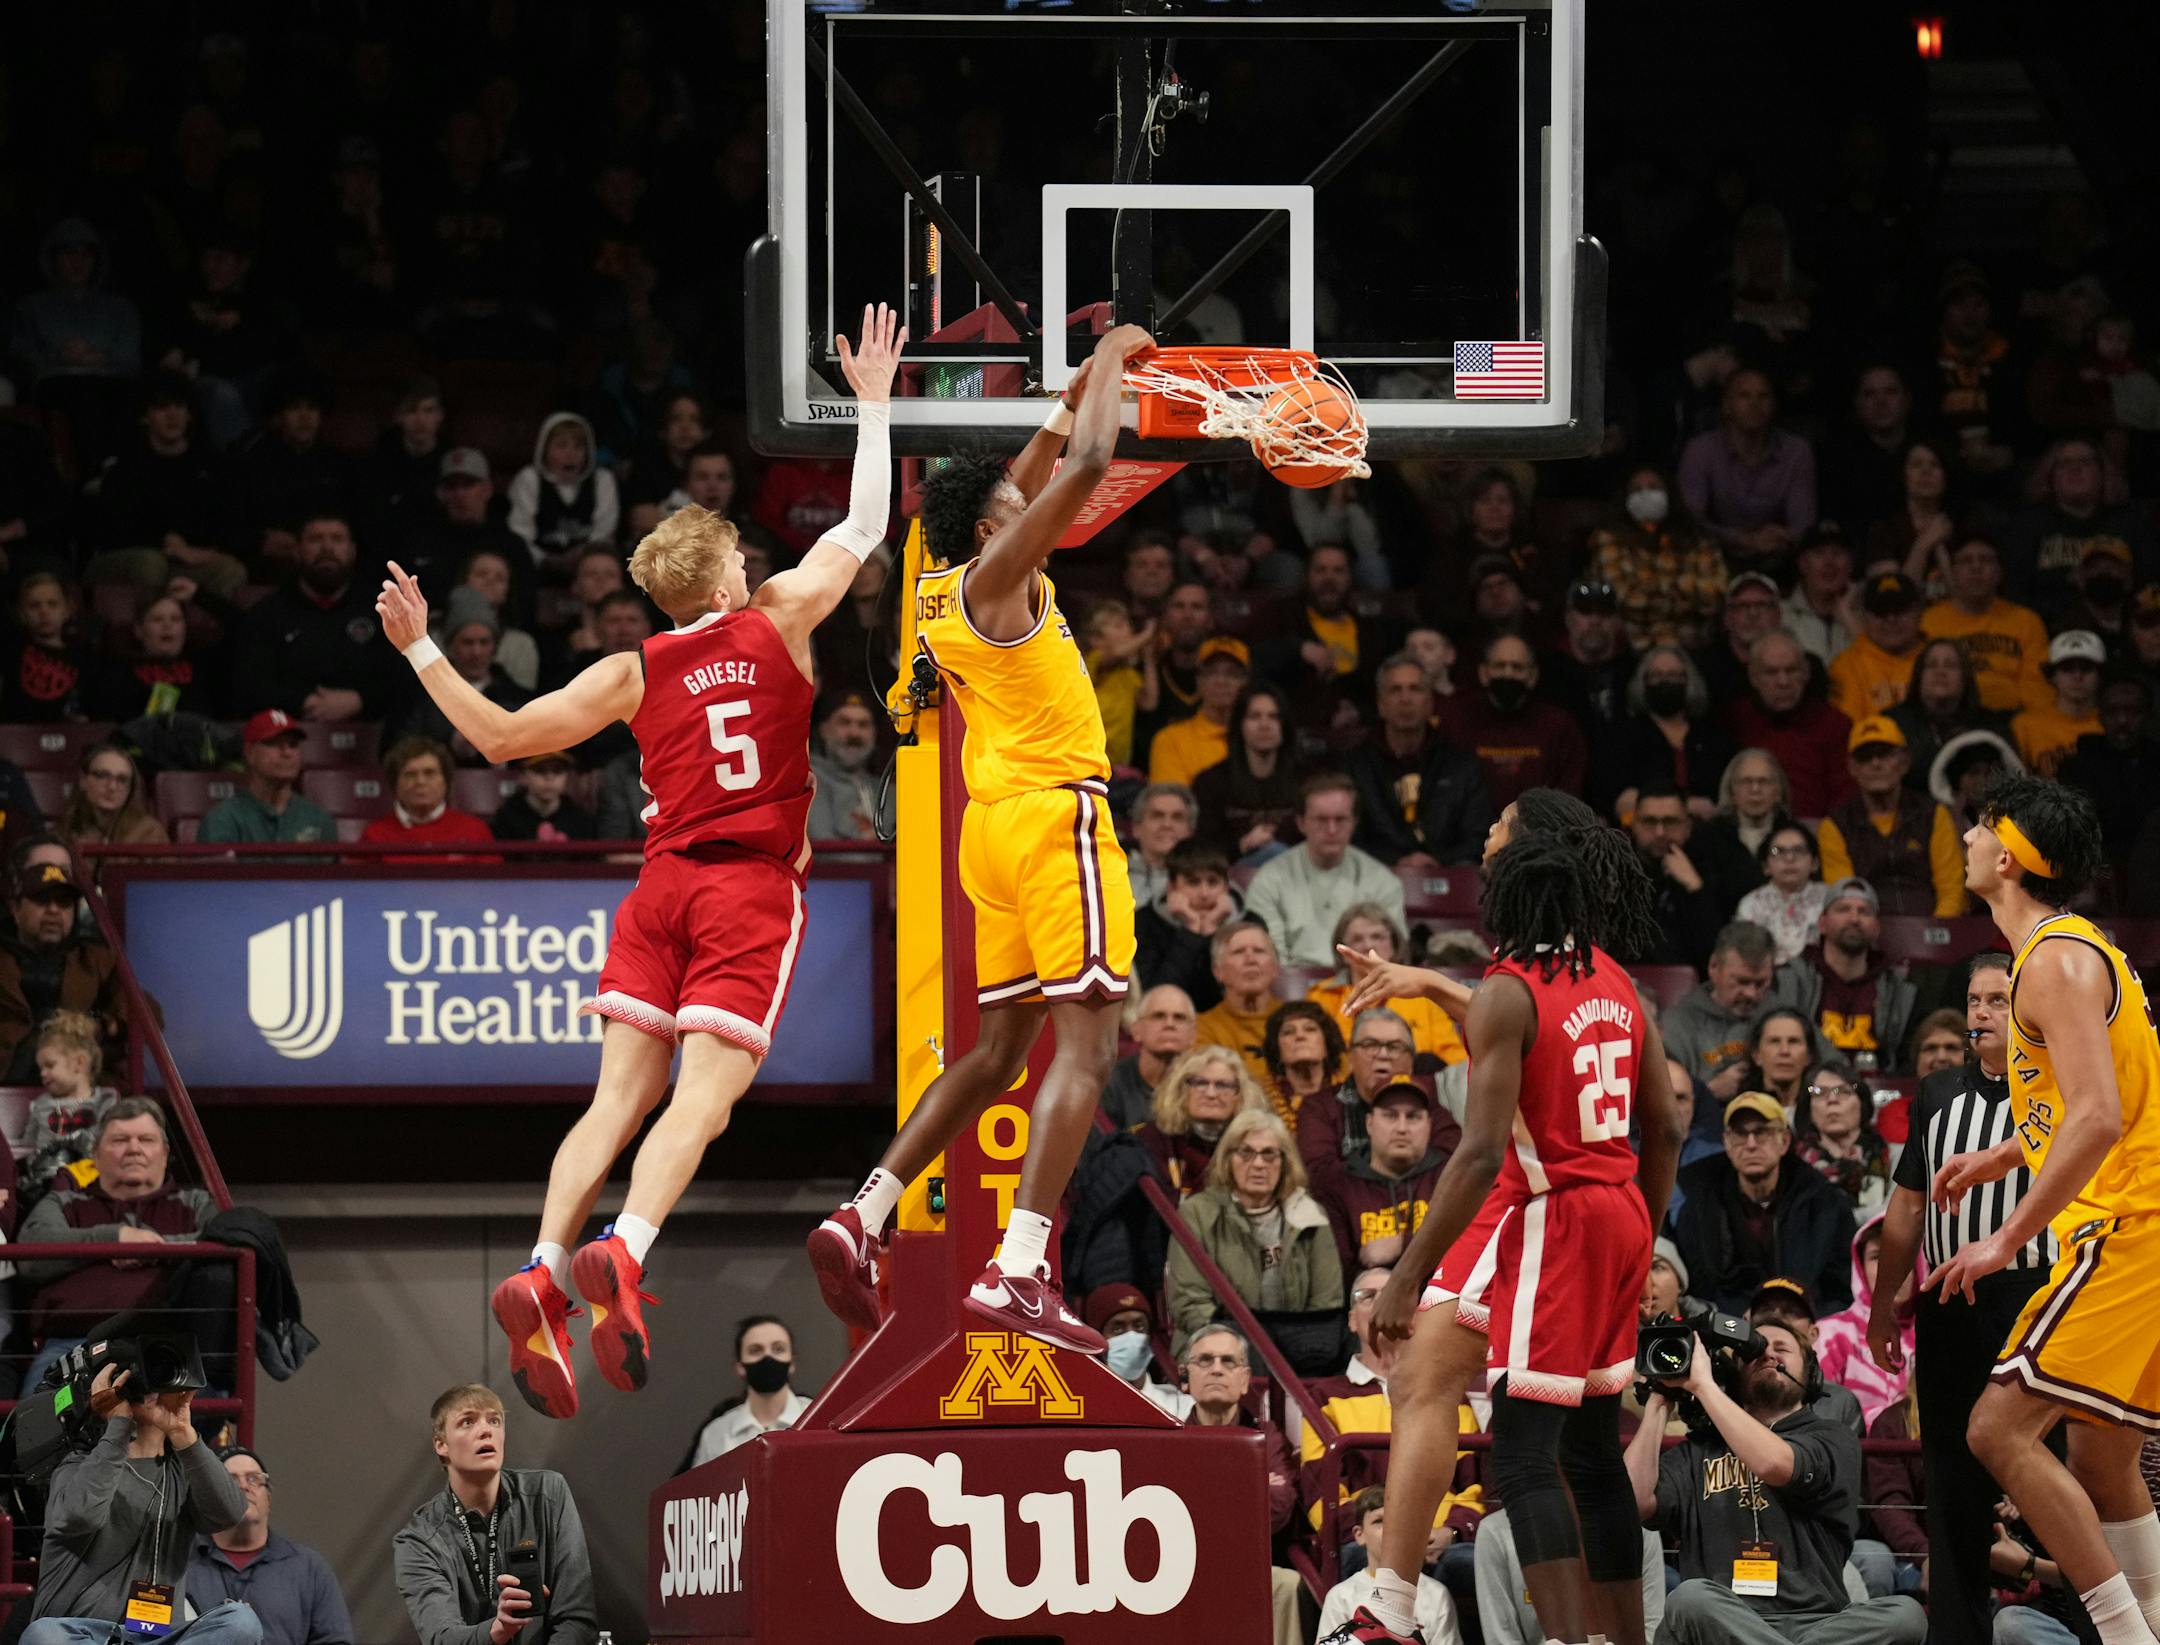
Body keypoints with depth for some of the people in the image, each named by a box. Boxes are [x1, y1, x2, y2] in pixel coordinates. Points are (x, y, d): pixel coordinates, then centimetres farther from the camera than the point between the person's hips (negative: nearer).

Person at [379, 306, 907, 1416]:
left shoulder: (635, 673, 9)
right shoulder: (778, 621, 5)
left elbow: (499, 736, 9)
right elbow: (863, 527, 16)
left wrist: (421, 651, 19)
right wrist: (873, 403, 24)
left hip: (661, 886, 3)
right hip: (753, 890, -3)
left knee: (620, 1094, 0)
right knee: (703, 1096, -13)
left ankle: (542, 1267, -18)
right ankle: (622, 1252, -36)